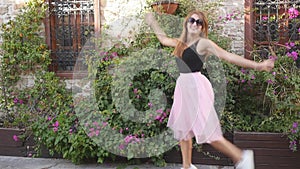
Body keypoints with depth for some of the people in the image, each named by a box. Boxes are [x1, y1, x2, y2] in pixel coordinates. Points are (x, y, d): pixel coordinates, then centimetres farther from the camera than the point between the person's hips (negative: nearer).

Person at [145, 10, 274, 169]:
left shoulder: (203, 43, -6)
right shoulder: (180, 43, 13)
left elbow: (228, 56, -11)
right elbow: (163, 39, 32)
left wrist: (257, 65, -17)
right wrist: (152, 22, 38)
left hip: (197, 86, -7)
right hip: (182, 86, 7)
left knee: (206, 131, -8)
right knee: (182, 129, 13)